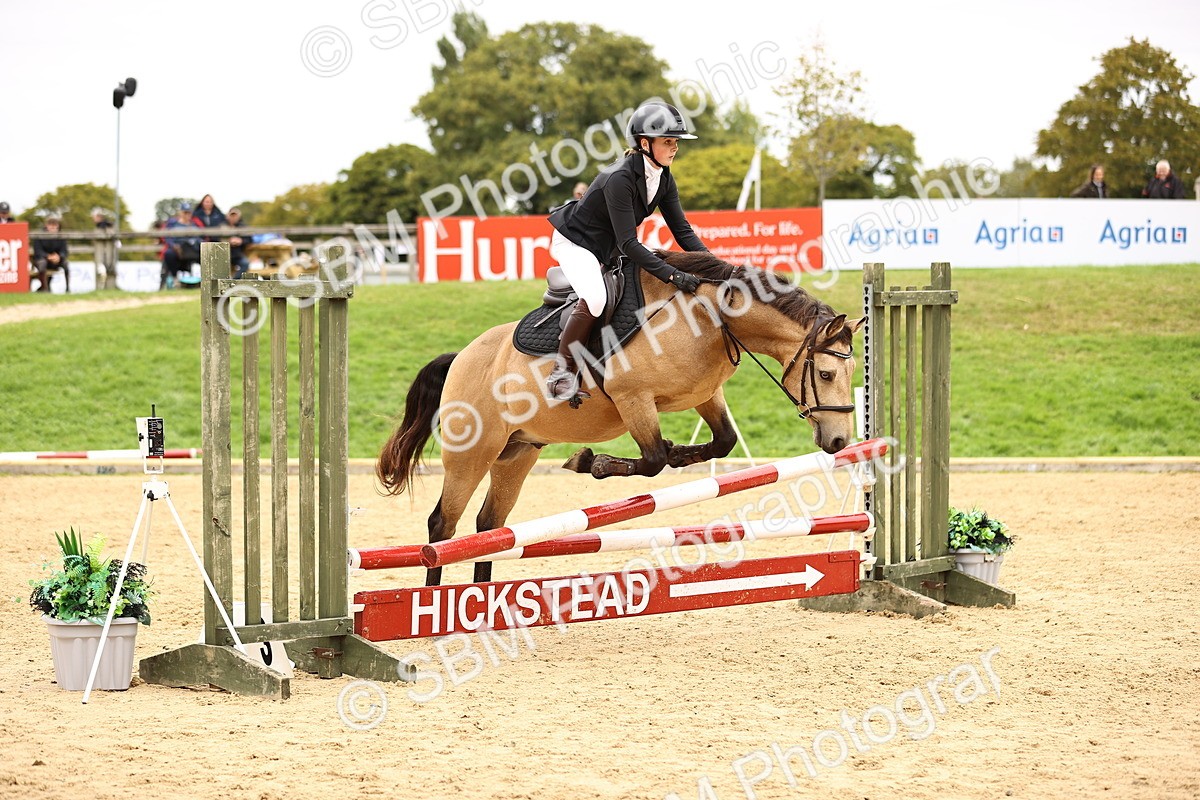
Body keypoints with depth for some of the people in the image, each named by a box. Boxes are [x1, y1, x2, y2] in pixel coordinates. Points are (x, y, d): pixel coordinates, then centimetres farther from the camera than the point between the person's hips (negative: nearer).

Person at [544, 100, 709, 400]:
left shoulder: (663, 179, -6)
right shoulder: (619, 179, -32)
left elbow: (683, 231, -3)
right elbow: (628, 243, -35)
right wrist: (673, 275, -42)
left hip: (609, 249, 10)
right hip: (575, 242, -10)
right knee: (595, 298, -34)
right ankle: (562, 372, -22)